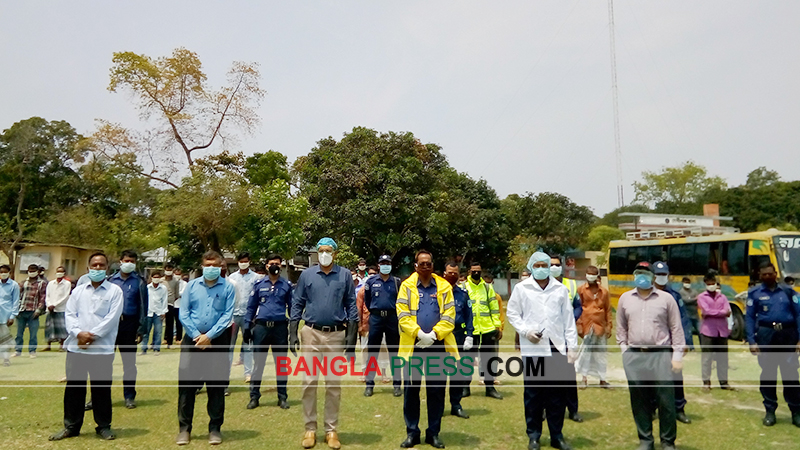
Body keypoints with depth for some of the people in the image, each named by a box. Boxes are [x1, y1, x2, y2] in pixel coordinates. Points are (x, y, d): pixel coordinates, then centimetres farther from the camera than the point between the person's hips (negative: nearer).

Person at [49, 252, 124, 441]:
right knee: (73, 387, 9)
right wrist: (78, 333, -12)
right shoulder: (78, 290, 12)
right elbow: (69, 314, 5)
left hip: (102, 348, -3)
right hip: (76, 347, 3)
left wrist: (92, 335, -15)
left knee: (101, 388, 4)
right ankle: (71, 426, 23)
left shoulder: (115, 291, 0)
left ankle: (103, 426, 17)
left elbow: (112, 318, -8)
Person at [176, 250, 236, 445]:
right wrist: (197, 336, -9)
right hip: (192, 340, 1)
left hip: (217, 341, -1)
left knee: (216, 386, 5)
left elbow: (227, 315, -6)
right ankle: (184, 428, 15)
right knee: (186, 384, 3)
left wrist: (209, 336, -13)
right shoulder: (192, 286, 5)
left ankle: (215, 429, 17)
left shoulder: (228, 288, -1)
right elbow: (183, 314, 0)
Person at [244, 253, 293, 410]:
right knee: (258, 363, 6)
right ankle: (254, 396, 17)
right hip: (261, 327, 0)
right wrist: (247, 327, 2)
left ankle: (282, 397, 19)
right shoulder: (259, 284, 6)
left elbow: (292, 307, 7)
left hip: (280, 327, 0)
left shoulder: (287, 285, 5)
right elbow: (251, 307, 8)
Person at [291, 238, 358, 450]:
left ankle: (331, 430, 17)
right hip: (311, 333, 1)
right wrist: (293, 333, -3)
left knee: (334, 384, 6)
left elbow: (351, 306, 3)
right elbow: (297, 304, 4)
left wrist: (351, 336, -3)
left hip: (336, 335, 0)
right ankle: (310, 429, 15)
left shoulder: (345, 275, 1)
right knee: (309, 382, 3)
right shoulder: (307, 274, 3)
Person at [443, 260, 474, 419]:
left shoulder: (463, 293, 6)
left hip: (459, 335, 3)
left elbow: (469, 316, 6)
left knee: (459, 372, 8)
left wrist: (469, 337, -2)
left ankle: (456, 405, 21)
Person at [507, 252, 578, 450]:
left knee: (558, 393, 7)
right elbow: (512, 313, 5)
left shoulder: (560, 289, 8)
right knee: (533, 394, 5)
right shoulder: (521, 288, 3)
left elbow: (569, 319, 7)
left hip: (557, 347, 2)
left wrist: (572, 346, 3)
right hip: (533, 348, -1)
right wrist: (525, 331, -9)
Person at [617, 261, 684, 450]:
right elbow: (621, 328, 12)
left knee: (666, 401, 2)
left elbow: (676, 328, 1)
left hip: (661, 355, -2)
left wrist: (677, 355, -3)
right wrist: (624, 350, 6)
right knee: (639, 401, 10)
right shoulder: (625, 299, 8)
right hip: (634, 356, 2)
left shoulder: (666, 298, 1)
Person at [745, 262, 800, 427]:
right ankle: (770, 411, 16)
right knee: (768, 374, 7)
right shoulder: (755, 293, 4)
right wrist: (752, 341, -6)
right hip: (766, 335, 0)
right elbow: (749, 318, 2)